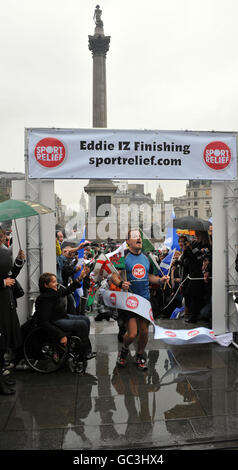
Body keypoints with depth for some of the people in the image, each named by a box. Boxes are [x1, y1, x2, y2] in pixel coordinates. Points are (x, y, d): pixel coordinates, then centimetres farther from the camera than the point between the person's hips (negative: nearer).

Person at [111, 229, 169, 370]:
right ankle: (125, 349, 26)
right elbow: (114, 276, -8)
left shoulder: (146, 258, 12)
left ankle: (140, 355, 35)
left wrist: (160, 280, 2)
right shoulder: (124, 257, -6)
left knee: (144, 331, 9)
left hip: (145, 299, 5)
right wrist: (120, 283, -28)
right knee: (132, 334, -9)